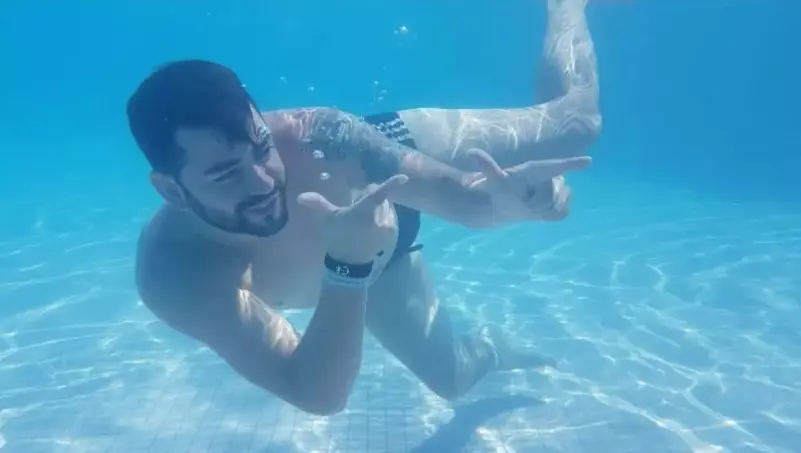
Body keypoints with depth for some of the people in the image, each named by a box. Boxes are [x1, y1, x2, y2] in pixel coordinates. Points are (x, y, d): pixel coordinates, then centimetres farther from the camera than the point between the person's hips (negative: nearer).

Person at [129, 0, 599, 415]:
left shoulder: (312, 137, -42)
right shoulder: (174, 271, -41)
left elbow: (464, 195, -33)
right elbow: (319, 394, -44)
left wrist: (505, 196, -57)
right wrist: (347, 266, -60)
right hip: (354, 276, 2)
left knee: (575, 121, 7)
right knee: (454, 379, 16)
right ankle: (489, 346, 55)